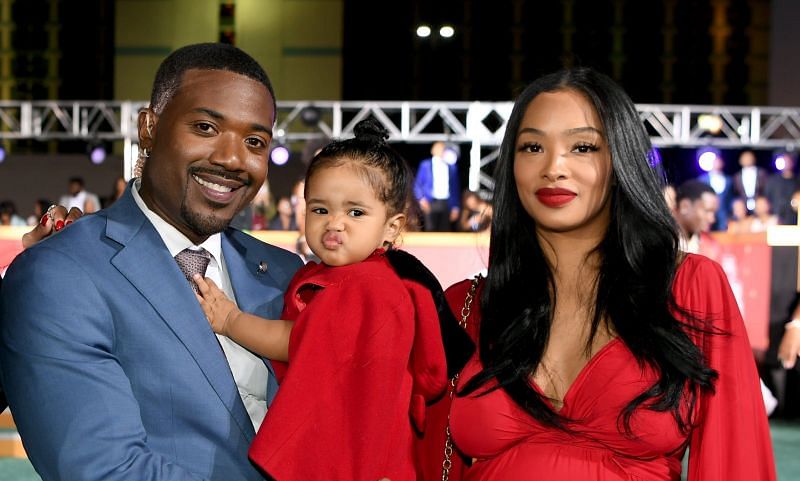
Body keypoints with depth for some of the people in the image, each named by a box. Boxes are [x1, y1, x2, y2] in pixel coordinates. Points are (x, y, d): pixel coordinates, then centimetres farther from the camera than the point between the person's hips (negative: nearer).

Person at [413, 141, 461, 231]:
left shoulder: (451, 167, 13)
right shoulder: (425, 165, 7)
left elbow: (455, 189, 14)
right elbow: (417, 184, 7)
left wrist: (456, 207, 7)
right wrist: (421, 199, -9)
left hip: (447, 205, 2)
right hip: (430, 204, -2)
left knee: (445, 233, -1)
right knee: (431, 231, -8)